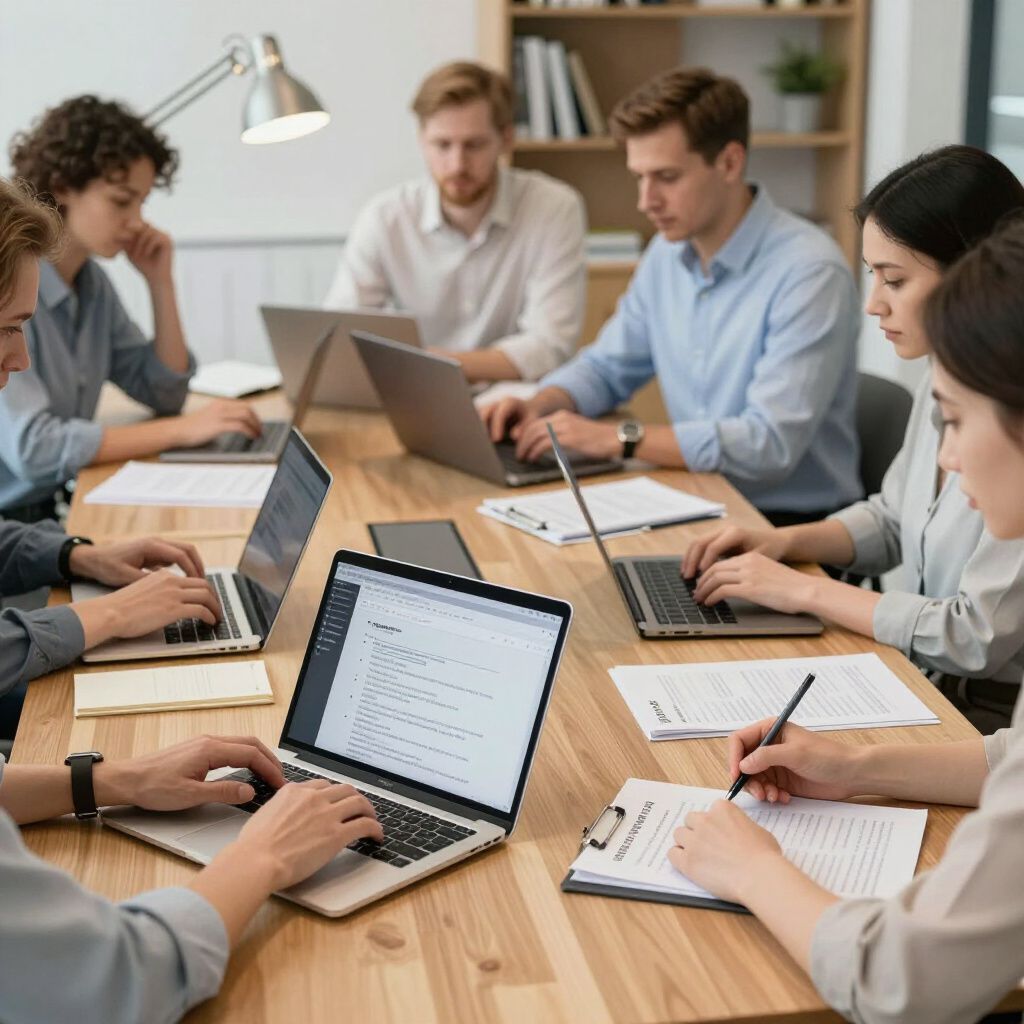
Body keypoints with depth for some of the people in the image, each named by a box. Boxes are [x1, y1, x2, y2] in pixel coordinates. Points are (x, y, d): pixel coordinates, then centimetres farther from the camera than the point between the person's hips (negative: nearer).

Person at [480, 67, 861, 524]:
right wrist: (539, 407, -4)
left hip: (790, 523, -6)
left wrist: (617, 437, -25)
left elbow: (771, 444, -26)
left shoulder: (809, 272, -19)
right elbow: (605, 367, 17)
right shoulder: (668, 252, 5)